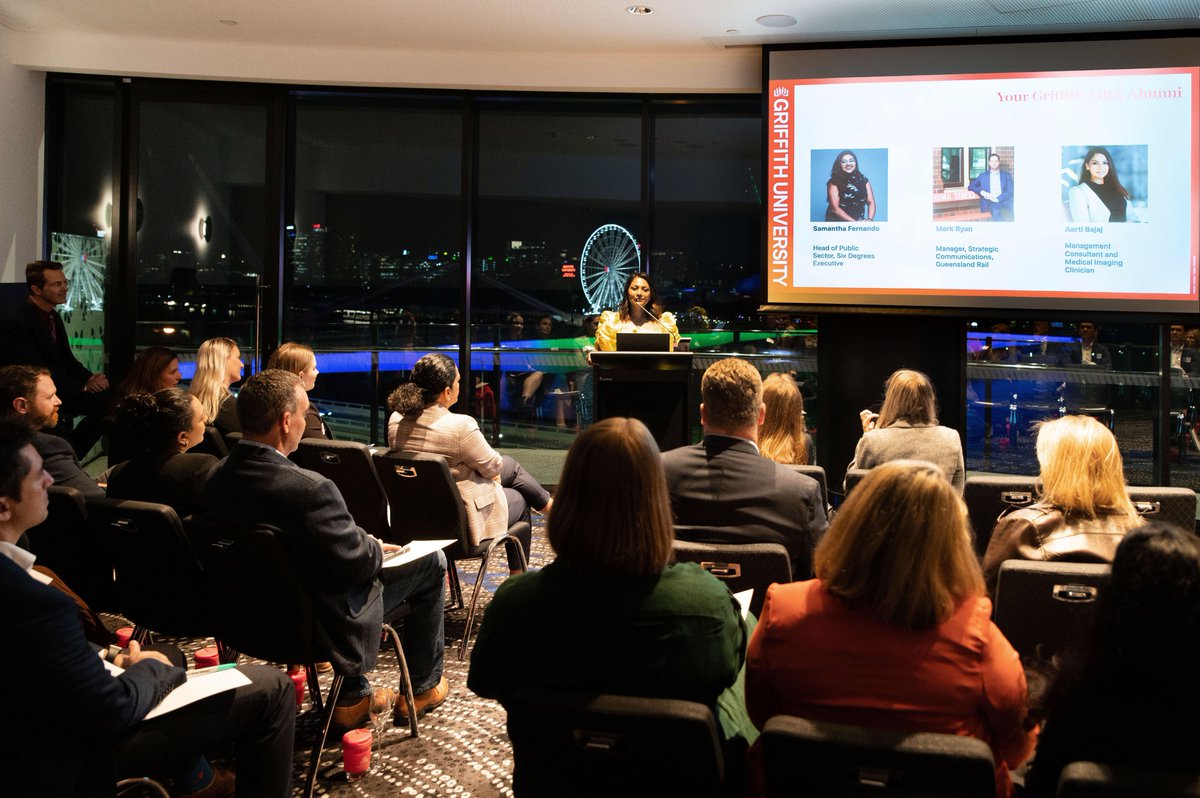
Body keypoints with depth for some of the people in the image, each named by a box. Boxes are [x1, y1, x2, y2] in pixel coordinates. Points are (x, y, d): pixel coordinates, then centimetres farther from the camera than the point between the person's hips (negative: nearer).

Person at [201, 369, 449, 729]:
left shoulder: (216, 479, -9)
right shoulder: (309, 489, -34)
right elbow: (356, 561, -24)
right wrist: (378, 547, -1)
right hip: (322, 623, -7)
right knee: (432, 563, 13)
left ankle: (353, 695, 34)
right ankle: (423, 687, 30)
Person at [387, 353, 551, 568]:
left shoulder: (396, 420, -9)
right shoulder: (460, 426, -31)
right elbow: (492, 466, -15)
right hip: (463, 521, -7)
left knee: (511, 465, 25)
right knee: (520, 500, 26)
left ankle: (547, 504, 49)